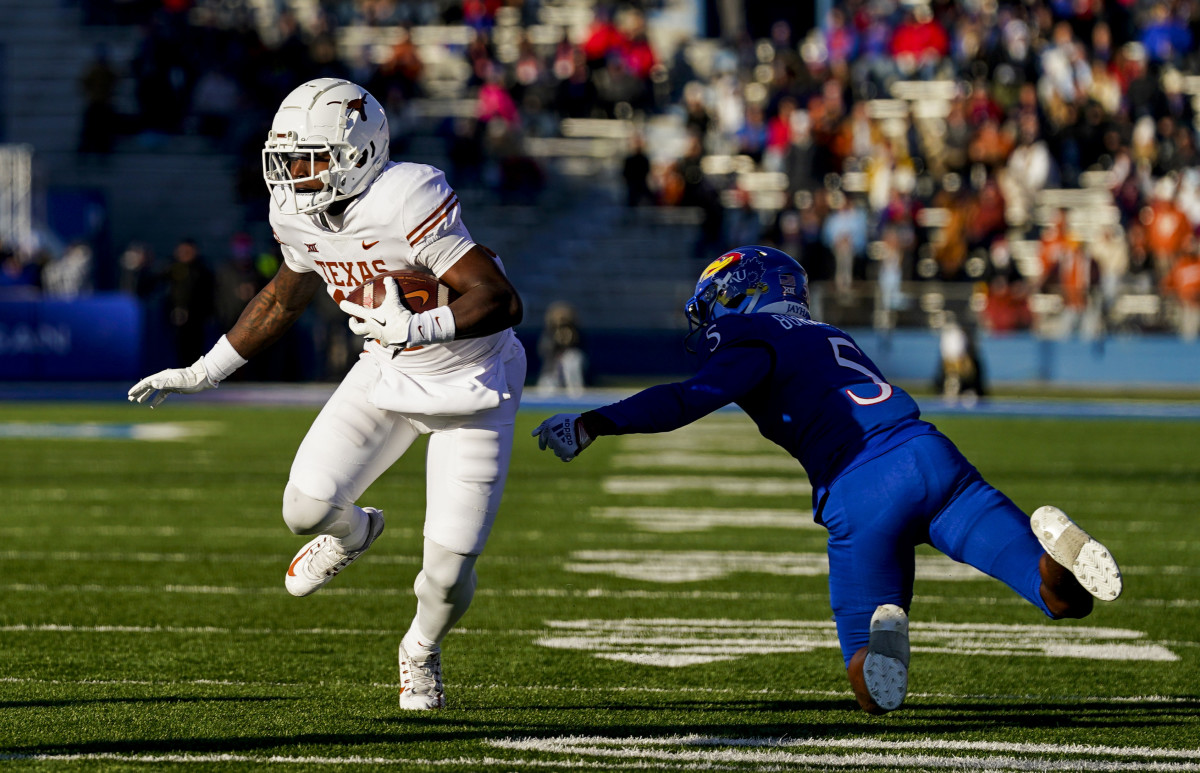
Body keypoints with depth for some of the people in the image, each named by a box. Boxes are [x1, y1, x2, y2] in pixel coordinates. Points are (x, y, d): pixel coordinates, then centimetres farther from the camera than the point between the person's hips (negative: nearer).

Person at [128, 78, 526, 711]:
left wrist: (417, 327, -48)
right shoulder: (300, 216, -8)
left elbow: (502, 301, -34)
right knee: (309, 505, -14)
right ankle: (352, 532, 25)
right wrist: (204, 372, 18)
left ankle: (421, 651, 29)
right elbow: (285, 297, 14)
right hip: (386, 373, 6)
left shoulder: (406, 203, -31)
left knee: (448, 572, -7)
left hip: (469, 381, -6)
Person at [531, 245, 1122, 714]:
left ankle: (883, 634, -29)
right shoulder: (829, 338, 29)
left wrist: (590, 426, -9)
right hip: (930, 457, 5)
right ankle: (1052, 549, -33)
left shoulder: (756, 341, 7)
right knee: (1066, 599, 2)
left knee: (876, 697, 6)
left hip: (861, 499, -5)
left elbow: (692, 400, -8)